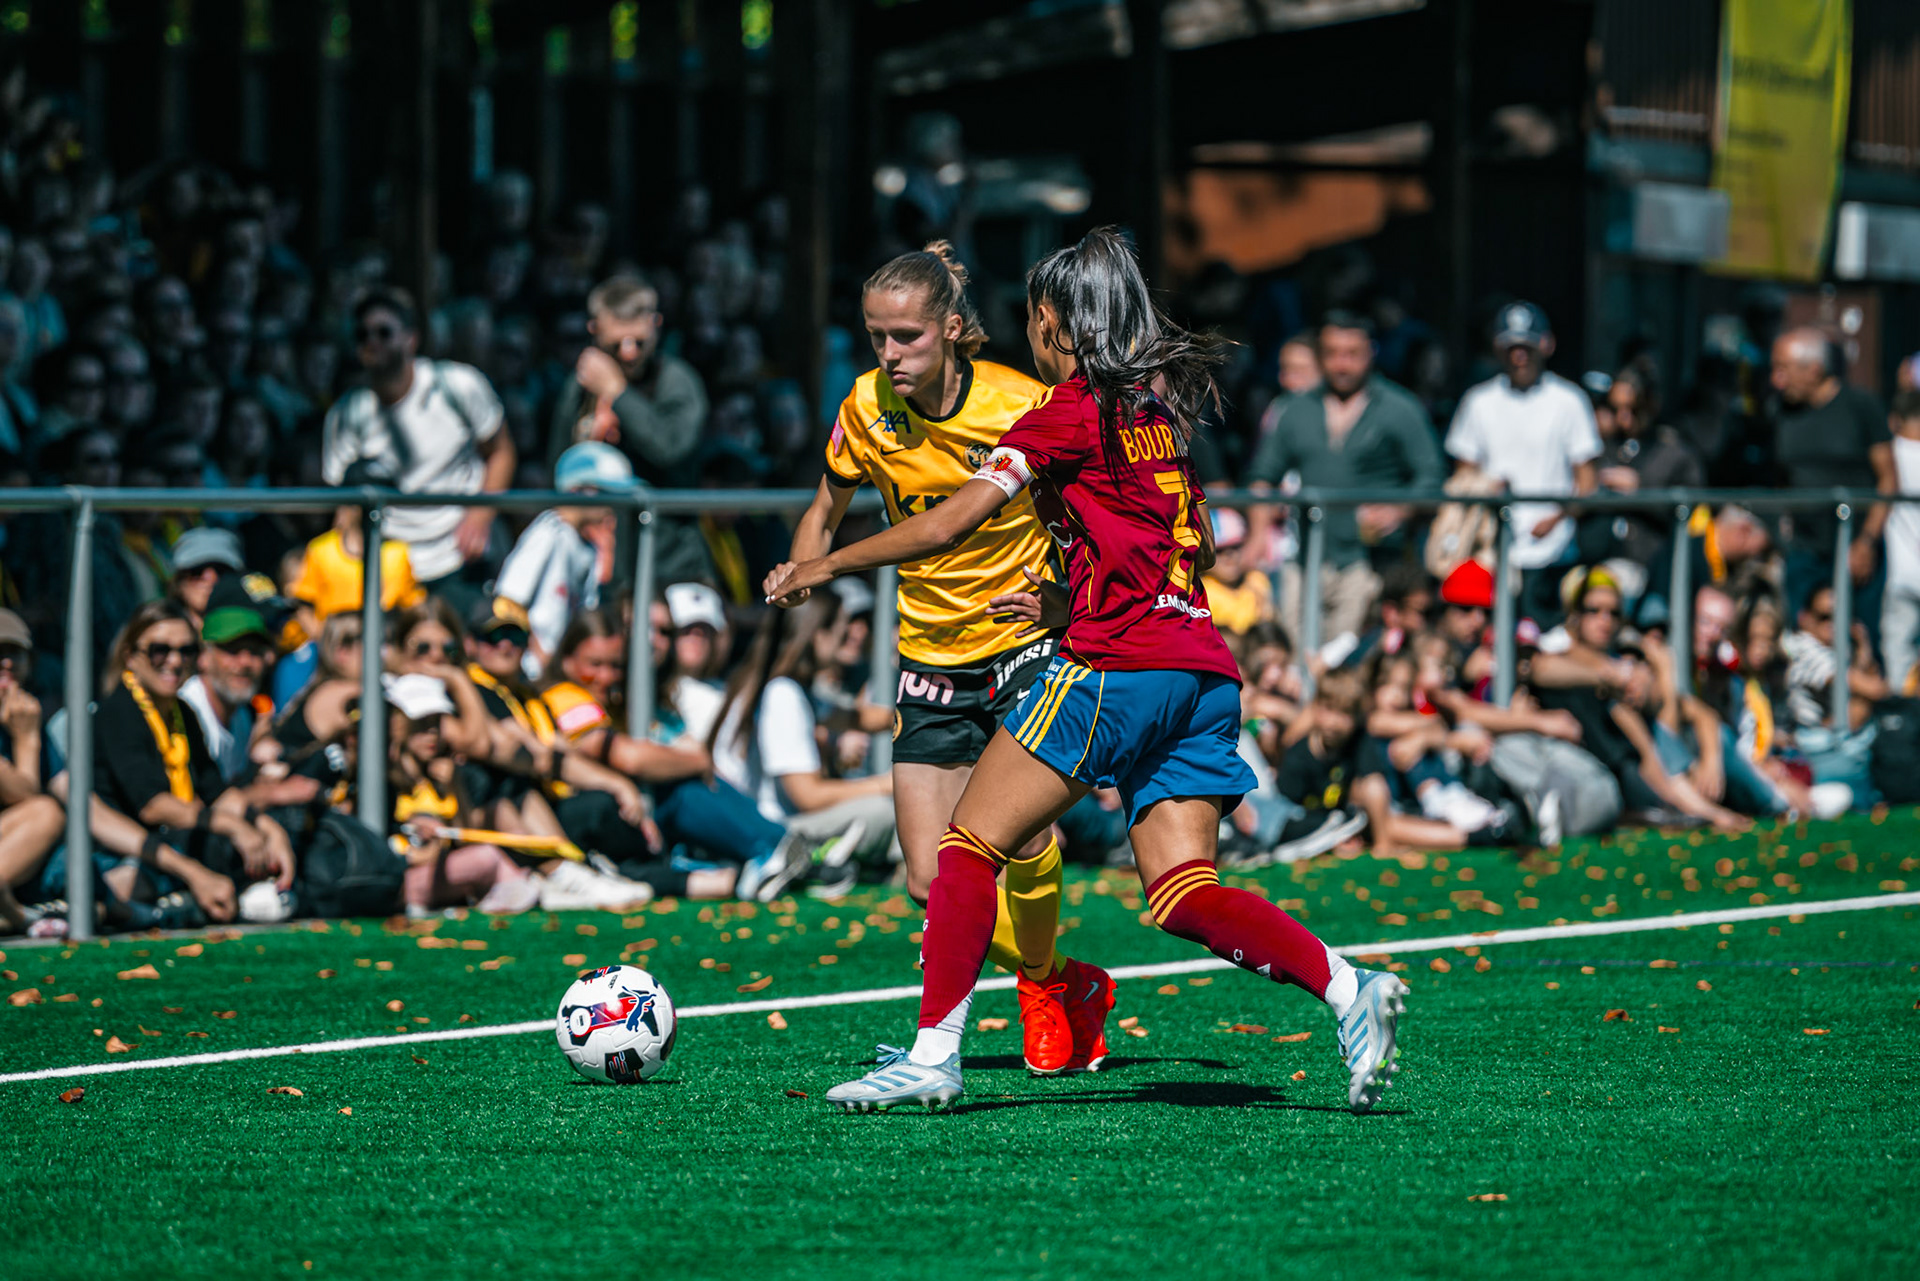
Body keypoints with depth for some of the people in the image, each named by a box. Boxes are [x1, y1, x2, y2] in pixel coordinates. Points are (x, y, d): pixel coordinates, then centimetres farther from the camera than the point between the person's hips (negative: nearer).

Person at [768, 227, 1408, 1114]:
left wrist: (827, 567, 5)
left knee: (971, 846, -1)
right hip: (1205, 672, 7)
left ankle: (933, 1052, -6)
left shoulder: (1072, 411, -5)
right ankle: (1347, 988, -15)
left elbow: (944, 527, -6)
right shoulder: (1158, 407, 17)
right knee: (1182, 895, 2)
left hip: (1117, 668, -7)